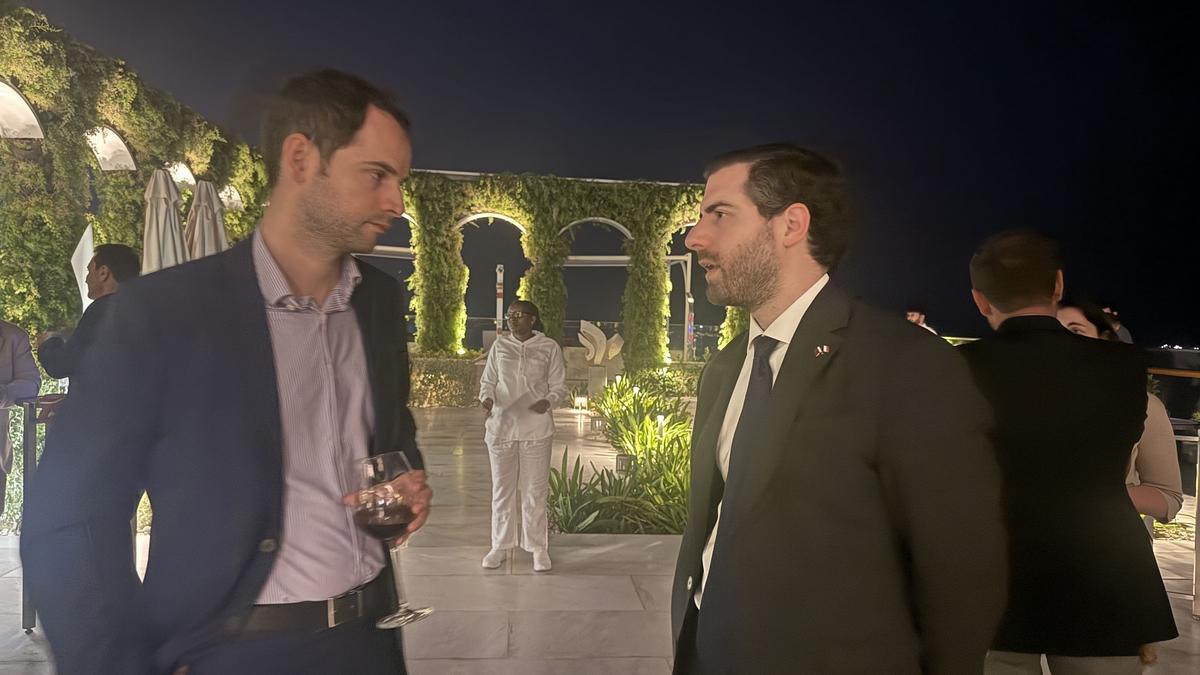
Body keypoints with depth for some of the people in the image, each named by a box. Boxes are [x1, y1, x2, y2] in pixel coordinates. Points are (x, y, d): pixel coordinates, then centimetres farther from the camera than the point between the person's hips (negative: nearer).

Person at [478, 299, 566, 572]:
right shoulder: (499, 346, 5)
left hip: (535, 428, -2)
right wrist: (487, 398, -12)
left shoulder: (549, 347, -2)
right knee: (502, 488, 10)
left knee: (536, 489, 4)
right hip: (501, 425, 2)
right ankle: (500, 546, 22)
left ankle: (538, 548, 15)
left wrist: (548, 401, -19)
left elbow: (559, 385, 2)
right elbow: (488, 380, 10)